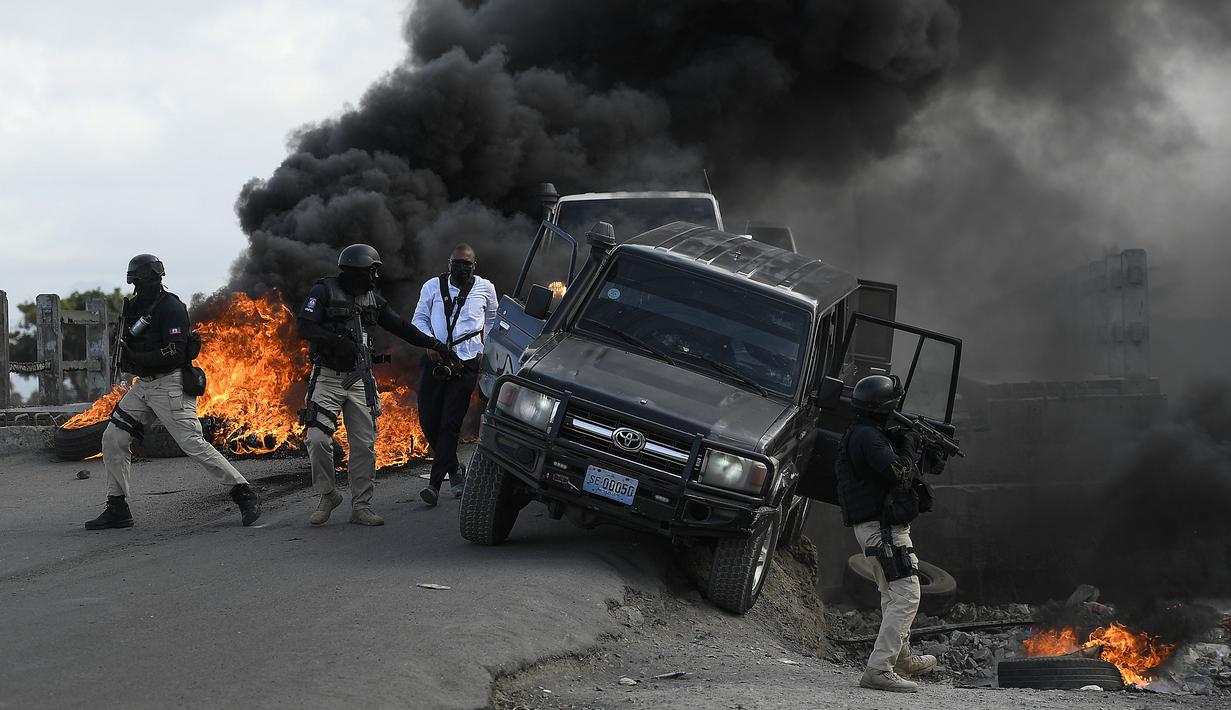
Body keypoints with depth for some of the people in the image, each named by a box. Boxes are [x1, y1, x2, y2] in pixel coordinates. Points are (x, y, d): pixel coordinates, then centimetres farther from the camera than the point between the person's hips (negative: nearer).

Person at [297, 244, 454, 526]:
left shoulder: (372, 299, 12)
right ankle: (327, 496, 6)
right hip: (327, 377, -5)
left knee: (364, 444, 0)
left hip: (360, 380, 5)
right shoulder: (324, 291, -5)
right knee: (318, 438, -14)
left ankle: (361, 506, 7)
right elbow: (305, 327, -16)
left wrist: (434, 344, 14)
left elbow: (400, 327, 19)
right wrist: (336, 341, -30)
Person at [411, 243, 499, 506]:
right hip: (436, 360, 2)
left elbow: (493, 321, 21)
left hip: (467, 363, -2)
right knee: (428, 421, 2)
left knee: (450, 423, -8)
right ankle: (454, 470, 25)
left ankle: (435, 483, -8)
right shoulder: (432, 286, 6)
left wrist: (485, 351, 13)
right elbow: (419, 319, 11)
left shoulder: (485, 288, 5)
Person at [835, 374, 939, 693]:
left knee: (892, 595, 23)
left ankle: (902, 659, 37)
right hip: (884, 526, -11)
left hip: (871, 526, 11)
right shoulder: (868, 436, -17)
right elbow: (900, 473, -22)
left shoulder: (858, 433, 15)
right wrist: (908, 445, -5)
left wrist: (904, 439, 11)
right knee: (906, 596, -14)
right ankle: (879, 669, -20)